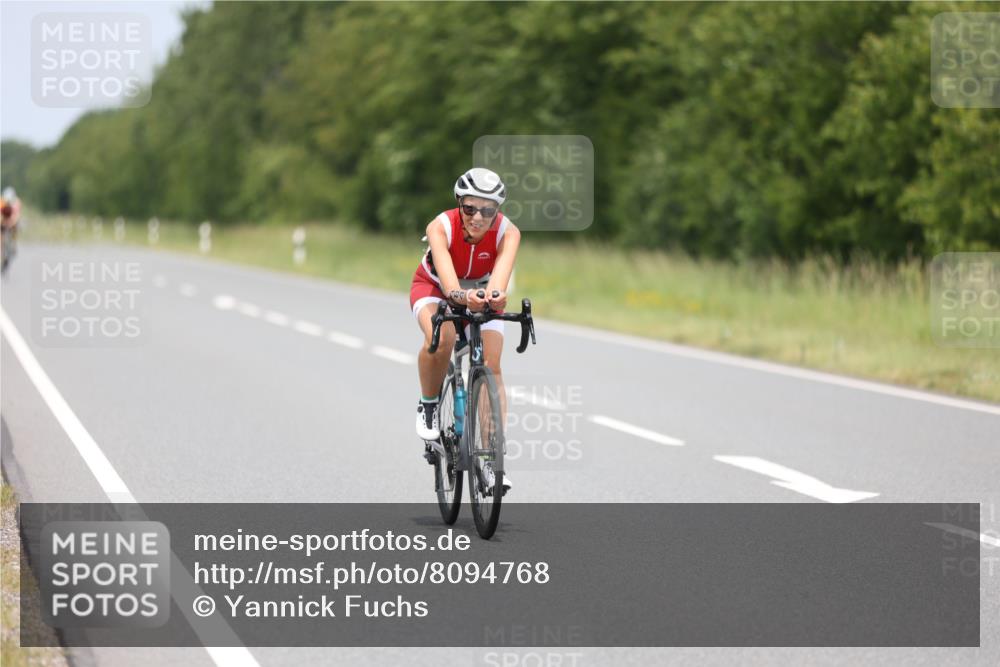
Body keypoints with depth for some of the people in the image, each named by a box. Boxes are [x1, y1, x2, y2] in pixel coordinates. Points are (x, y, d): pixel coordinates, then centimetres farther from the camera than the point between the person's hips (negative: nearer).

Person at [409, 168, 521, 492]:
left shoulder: (508, 232, -29)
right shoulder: (441, 227, -33)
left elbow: (502, 268, -48)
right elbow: (445, 269, -49)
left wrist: (494, 294, -71)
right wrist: (459, 295, -71)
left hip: (481, 296, 2)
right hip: (434, 288, -2)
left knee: (491, 367, -17)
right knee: (440, 339, -34)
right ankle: (428, 405, -7)